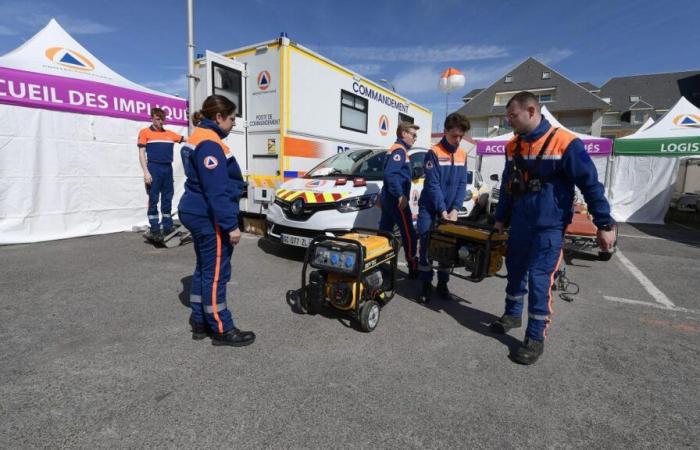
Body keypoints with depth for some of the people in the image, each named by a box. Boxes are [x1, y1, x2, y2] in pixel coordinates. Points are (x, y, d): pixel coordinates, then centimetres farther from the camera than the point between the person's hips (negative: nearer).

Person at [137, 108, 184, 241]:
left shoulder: (170, 134, 13)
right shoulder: (145, 132, 3)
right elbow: (142, 153, -2)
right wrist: (146, 172, -11)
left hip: (168, 169, 4)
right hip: (154, 169, -4)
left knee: (167, 199, 8)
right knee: (153, 199, -1)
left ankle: (168, 228, 16)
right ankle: (154, 230, 5)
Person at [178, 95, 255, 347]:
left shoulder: (198, 138, 17)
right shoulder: (210, 143, -16)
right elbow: (216, 191, -24)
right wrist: (231, 225, -23)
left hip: (198, 214, 11)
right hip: (209, 218, -11)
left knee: (204, 269, 16)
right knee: (216, 273, -4)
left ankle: (200, 322, 26)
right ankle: (222, 330, 7)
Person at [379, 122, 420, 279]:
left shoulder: (395, 149, 21)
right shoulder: (399, 150, -11)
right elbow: (390, 174, -24)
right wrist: (401, 196, -26)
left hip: (389, 198, 10)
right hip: (396, 199, -10)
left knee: (384, 233, 11)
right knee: (409, 234, -4)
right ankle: (413, 269, 2)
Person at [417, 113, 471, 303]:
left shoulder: (462, 155, 6)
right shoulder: (434, 153, -10)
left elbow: (462, 184, 4)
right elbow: (433, 185, -15)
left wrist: (455, 209, -8)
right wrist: (442, 210, -17)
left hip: (450, 210, 5)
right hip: (430, 209, -4)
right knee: (426, 247, -2)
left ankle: (443, 284, 19)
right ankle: (426, 285, 10)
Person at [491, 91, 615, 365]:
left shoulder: (565, 143, -14)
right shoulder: (513, 146, 5)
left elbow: (590, 184, -11)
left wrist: (604, 224, -10)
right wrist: (501, 218, 16)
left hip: (549, 227, -6)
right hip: (519, 225, 6)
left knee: (539, 280, -4)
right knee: (515, 271, 15)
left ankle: (536, 337, 11)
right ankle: (512, 314, 36)